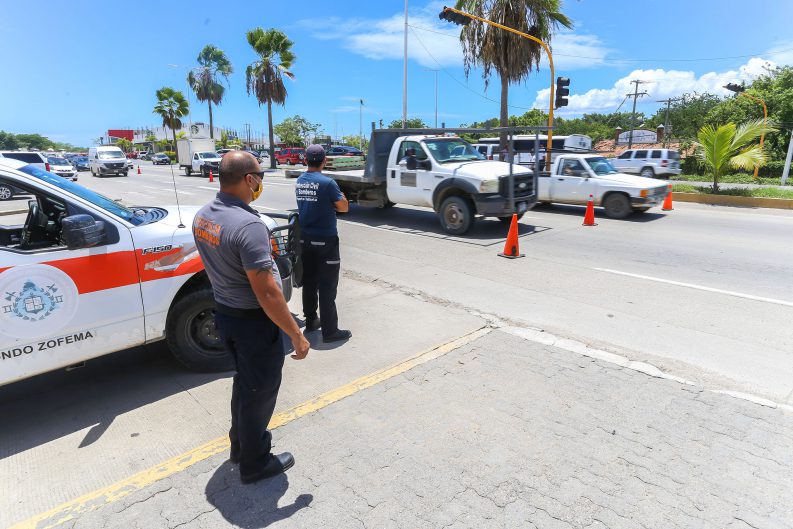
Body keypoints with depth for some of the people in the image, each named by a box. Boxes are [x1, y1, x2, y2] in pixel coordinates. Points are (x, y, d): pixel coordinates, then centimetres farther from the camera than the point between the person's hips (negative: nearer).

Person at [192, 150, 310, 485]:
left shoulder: (202, 216, -1)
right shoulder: (248, 225, -29)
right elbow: (267, 293, -29)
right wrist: (297, 335, -21)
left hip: (224, 313, 9)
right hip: (253, 321, -8)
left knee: (244, 380, 27)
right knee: (261, 389, 11)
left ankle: (240, 443, 47)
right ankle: (255, 464, 30)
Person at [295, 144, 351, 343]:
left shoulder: (299, 182, 5)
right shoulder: (327, 183, -15)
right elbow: (344, 207, -8)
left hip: (305, 239, 7)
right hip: (325, 240, -6)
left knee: (309, 281, 16)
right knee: (327, 285, -3)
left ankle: (311, 320, 27)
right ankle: (330, 330, 2)